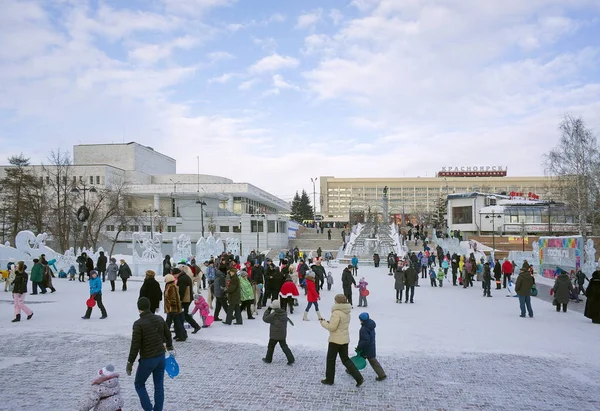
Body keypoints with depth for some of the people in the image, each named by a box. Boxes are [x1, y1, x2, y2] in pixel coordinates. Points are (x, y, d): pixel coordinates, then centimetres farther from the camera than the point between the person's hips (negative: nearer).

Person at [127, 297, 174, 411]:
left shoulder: (138, 323, -18)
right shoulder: (159, 318, 0)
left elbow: (135, 345, -17)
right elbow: (168, 335, 13)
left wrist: (130, 363, -7)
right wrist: (170, 348, 31)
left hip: (147, 360, -5)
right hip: (161, 357, 5)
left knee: (139, 384, 15)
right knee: (159, 385, 15)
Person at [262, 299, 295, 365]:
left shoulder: (274, 315, -22)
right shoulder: (284, 313, -3)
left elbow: (265, 319, -11)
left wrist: (268, 310, -3)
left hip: (274, 335, -5)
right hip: (283, 334, 5)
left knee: (270, 346, 15)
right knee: (284, 346, 12)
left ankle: (268, 359, 30)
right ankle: (291, 359, 3)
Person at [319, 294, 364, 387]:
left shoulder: (337, 313, -22)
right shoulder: (347, 312, 6)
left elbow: (332, 327, -23)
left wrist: (323, 322, -8)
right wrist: (329, 322, 8)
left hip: (336, 340, -8)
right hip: (345, 339, 8)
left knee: (331, 359, 11)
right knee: (345, 359, 16)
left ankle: (329, 379, 25)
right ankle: (359, 378, 7)